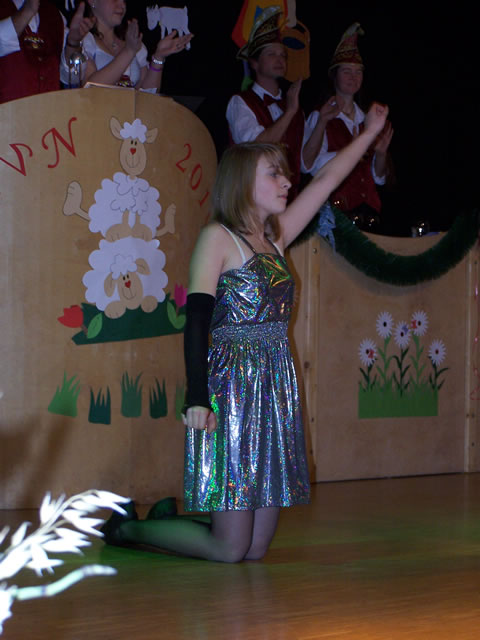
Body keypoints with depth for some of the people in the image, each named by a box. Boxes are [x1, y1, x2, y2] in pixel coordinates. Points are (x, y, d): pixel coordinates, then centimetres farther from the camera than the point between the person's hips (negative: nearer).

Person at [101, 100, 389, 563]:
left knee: (257, 550, 5)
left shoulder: (275, 237, 14)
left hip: (276, 387, 7)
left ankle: (169, 522, 26)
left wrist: (369, 132, 24)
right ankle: (128, 529, 13)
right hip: (231, 385, -7)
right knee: (230, 550, -6)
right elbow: (196, 321, -11)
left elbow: (325, 181, 22)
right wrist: (197, 398, -19)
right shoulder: (218, 237, -5)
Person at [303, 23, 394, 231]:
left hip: (368, 208, 5)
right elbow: (312, 163, -14)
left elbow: (378, 177, 17)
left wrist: (381, 152, -2)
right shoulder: (321, 117, 0)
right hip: (335, 209, -5)